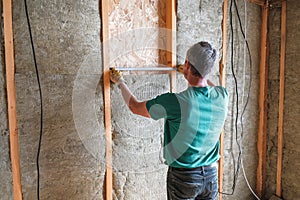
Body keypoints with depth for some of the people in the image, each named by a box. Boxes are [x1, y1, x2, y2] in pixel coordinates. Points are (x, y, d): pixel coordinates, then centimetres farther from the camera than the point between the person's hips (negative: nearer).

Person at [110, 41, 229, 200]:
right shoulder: (222, 96, -12)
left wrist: (120, 82, 9)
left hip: (183, 176, -4)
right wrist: (193, 73, 31)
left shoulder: (174, 102, -26)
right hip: (211, 174, 4)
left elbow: (135, 107, -8)